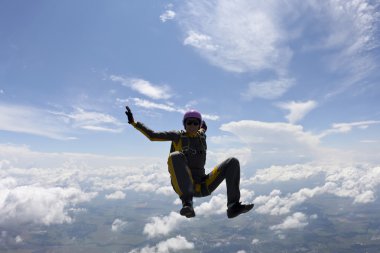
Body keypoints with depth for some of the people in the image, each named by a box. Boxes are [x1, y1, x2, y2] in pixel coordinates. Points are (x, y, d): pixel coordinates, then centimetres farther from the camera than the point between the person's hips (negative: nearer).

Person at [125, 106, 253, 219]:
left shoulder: (202, 136, 13)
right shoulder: (178, 136, 3)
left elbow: (204, 127, 39)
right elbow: (152, 136, 0)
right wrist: (133, 122, -2)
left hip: (202, 186, 4)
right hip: (182, 185, -4)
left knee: (233, 162, -8)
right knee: (176, 156, -34)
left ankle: (233, 206, -18)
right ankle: (187, 203, -41)